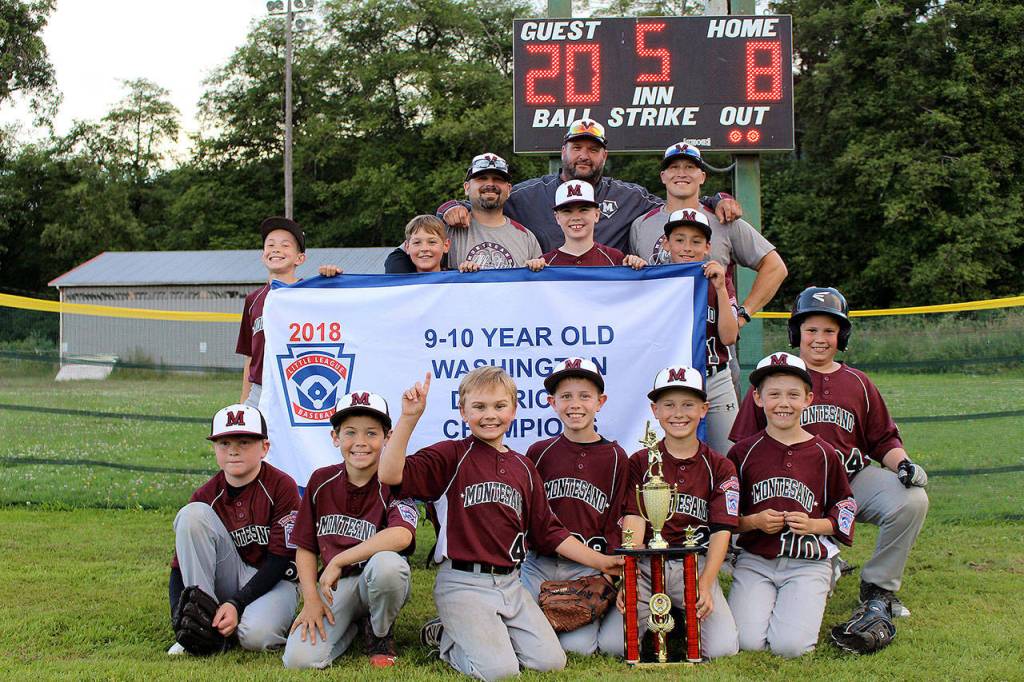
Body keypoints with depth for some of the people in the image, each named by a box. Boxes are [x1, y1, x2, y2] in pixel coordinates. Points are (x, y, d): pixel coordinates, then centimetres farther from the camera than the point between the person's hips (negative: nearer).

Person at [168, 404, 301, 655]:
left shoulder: (282, 486, -12)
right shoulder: (206, 496, -2)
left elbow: (279, 560, -13)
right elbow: (180, 566, -2)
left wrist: (236, 604, -22)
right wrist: (179, 616, -21)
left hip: (275, 580, -4)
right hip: (228, 581, 4)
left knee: (255, 634, -37)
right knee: (193, 514, -19)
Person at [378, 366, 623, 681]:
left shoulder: (523, 467, 13)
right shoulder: (451, 455, -3)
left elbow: (548, 531, 16)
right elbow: (390, 474, -19)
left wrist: (600, 561, 9)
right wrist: (409, 417, -25)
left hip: (509, 583, 6)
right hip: (463, 583, -6)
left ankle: (483, 635, 17)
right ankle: (448, 638, 12)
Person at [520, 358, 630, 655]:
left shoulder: (615, 457, 3)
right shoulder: (540, 452, 6)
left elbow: (617, 522, 3)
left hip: (590, 566, -1)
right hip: (540, 562, 1)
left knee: (577, 646, -15)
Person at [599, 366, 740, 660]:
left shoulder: (720, 468, 8)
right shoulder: (640, 462, 9)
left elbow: (721, 530, -1)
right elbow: (634, 520, -3)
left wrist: (705, 584, -17)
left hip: (696, 565, 0)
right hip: (646, 566, 0)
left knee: (722, 648, -21)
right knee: (612, 643, -20)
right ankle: (656, 620, 13)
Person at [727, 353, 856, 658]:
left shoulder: (824, 454, 4)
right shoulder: (743, 452, 4)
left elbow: (846, 507, 12)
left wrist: (814, 524, -6)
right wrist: (753, 522, -12)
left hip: (807, 563, 0)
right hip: (755, 560, 1)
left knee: (790, 645, -20)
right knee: (747, 642, -19)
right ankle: (763, 601, 14)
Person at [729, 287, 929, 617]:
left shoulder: (858, 383, 16)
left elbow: (884, 439, 19)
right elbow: (746, 445, 5)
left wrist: (902, 463, -2)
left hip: (853, 477, 3)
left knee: (912, 501, -23)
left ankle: (878, 586, -2)